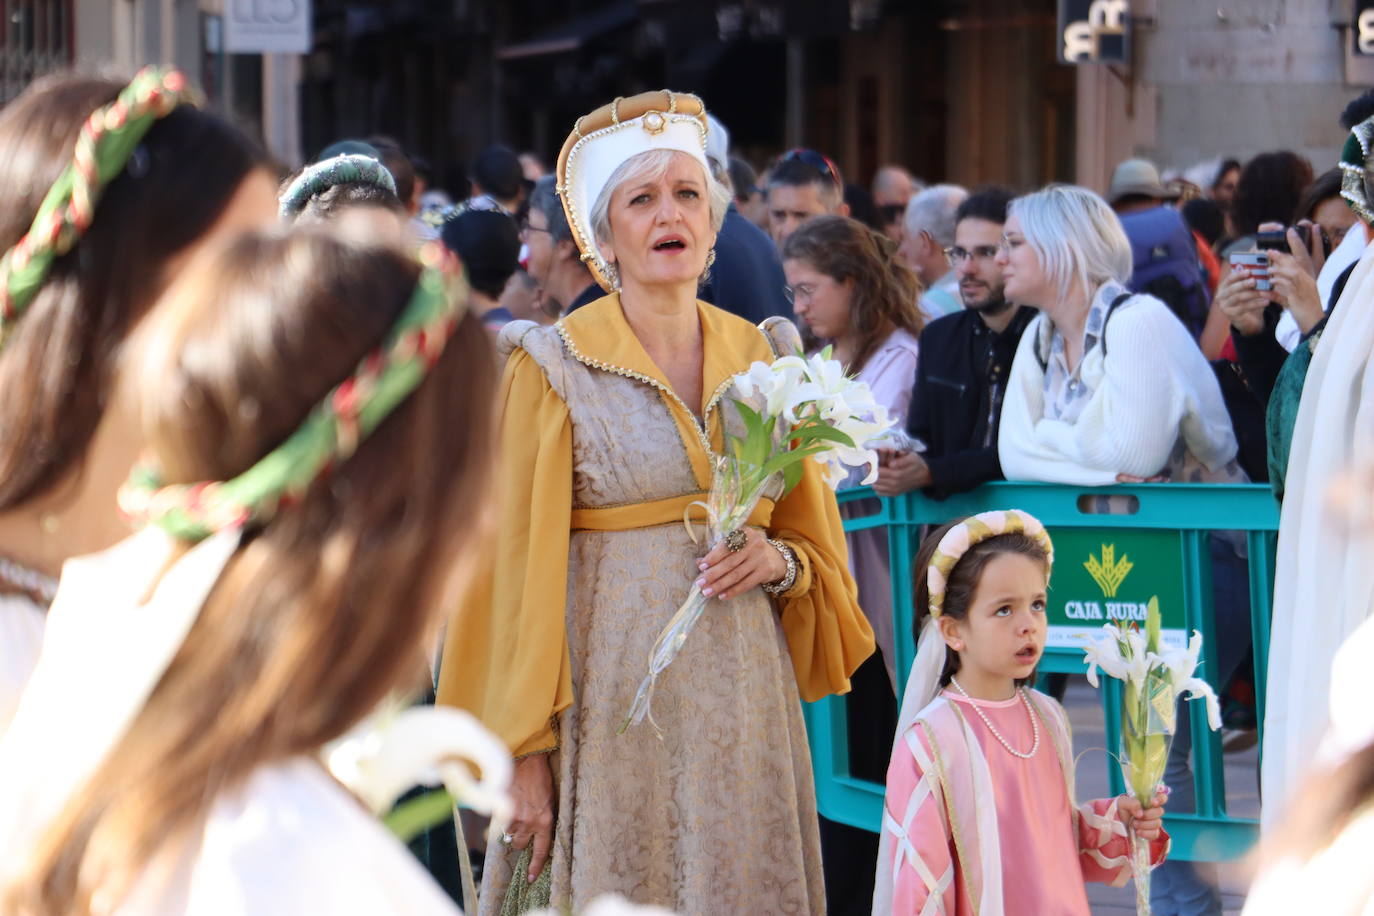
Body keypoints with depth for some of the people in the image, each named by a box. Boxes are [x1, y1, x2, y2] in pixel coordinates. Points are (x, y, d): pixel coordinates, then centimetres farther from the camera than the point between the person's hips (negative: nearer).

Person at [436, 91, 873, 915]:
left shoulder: (763, 360, 10)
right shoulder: (553, 370, -1)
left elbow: (818, 542, 18)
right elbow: (521, 569, -3)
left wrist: (781, 561, -6)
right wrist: (527, 753, -8)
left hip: (744, 713, 4)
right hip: (614, 708, -3)